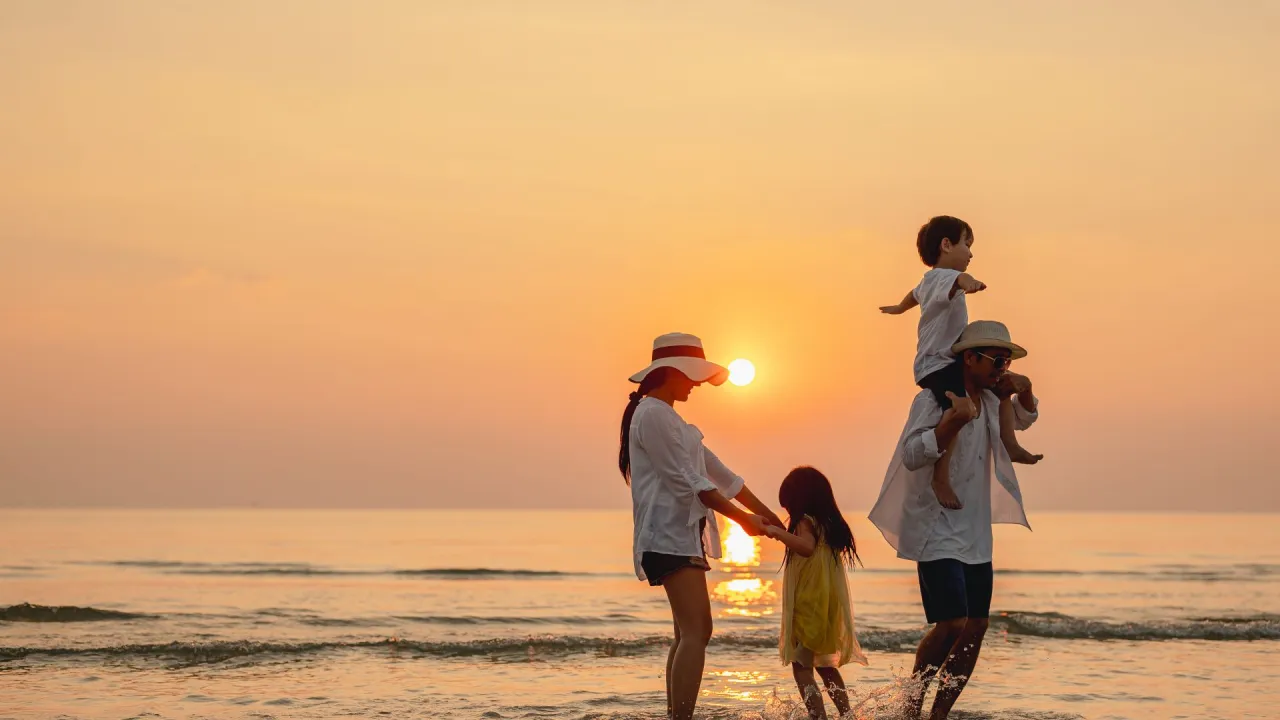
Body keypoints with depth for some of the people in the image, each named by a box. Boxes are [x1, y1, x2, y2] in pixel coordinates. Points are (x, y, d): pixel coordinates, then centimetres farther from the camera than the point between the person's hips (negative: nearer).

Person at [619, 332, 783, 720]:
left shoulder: (668, 417, 21)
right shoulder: (653, 414, -11)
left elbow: (717, 473, 20)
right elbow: (688, 481, -16)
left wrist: (770, 518, 17)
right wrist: (742, 518, -11)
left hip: (684, 535, 11)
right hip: (669, 535, -11)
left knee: (690, 633, 11)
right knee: (696, 631, -18)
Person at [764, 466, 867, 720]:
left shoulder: (806, 522, -12)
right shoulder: (829, 523, 12)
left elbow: (807, 547, -33)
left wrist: (778, 532, -25)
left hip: (809, 605, -9)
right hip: (829, 607, 9)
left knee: (801, 666, -8)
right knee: (826, 666, 22)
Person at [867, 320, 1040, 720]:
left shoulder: (989, 401, 12)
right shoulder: (932, 399, -11)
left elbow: (1023, 419, 31)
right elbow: (912, 455, -21)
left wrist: (1024, 392, 9)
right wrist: (955, 420, -32)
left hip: (975, 533, 8)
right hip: (937, 531, -8)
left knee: (975, 628, 2)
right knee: (952, 623, -18)